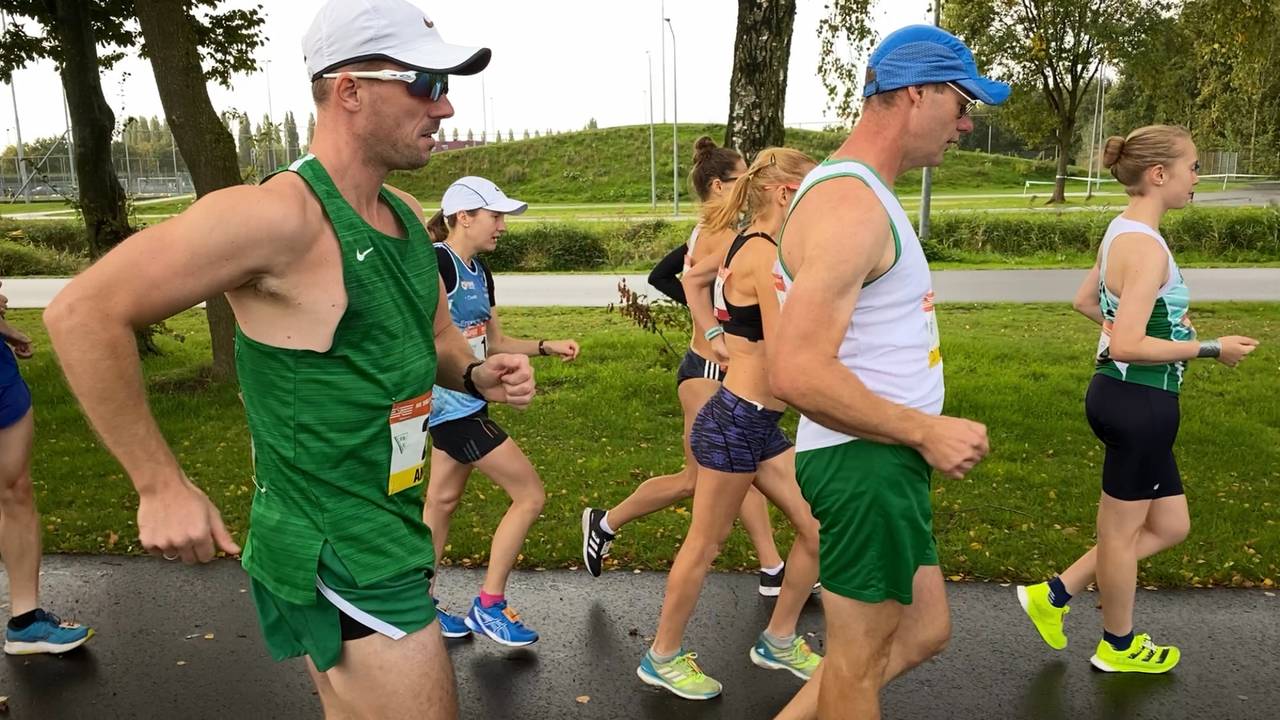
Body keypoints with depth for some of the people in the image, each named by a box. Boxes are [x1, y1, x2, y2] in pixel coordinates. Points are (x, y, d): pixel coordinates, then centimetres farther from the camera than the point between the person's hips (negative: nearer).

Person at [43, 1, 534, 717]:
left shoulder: (406, 215, 5)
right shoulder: (281, 215, -21)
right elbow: (84, 314, -20)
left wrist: (476, 373, -3)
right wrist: (162, 487, -18)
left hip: (391, 536, 9)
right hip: (344, 561, -8)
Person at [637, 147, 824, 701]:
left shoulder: (745, 245, 8)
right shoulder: (766, 256, -20)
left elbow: (692, 277, 24)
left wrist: (717, 336, 16)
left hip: (761, 426, 9)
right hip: (737, 423, -9)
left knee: (817, 530, 15)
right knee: (705, 545, 7)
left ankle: (778, 641, 34)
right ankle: (664, 657, 28)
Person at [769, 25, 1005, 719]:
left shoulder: (865, 193, 14)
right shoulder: (849, 204, -20)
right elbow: (797, 372, -29)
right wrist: (926, 430, -20)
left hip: (887, 461, 10)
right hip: (864, 462, -10)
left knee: (923, 631, 22)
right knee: (860, 661, 8)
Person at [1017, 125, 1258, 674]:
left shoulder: (1121, 232, 8)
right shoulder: (1146, 246, -21)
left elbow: (1085, 302, 22)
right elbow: (1127, 346, -26)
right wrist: (1210, 349, -15)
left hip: (1127, 398, 10)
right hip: (1139, 402, -10)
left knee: (1169, 526, 20)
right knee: (1123, 530, 10)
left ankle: (1054, 595, 25)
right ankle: (1118, 646, 32)